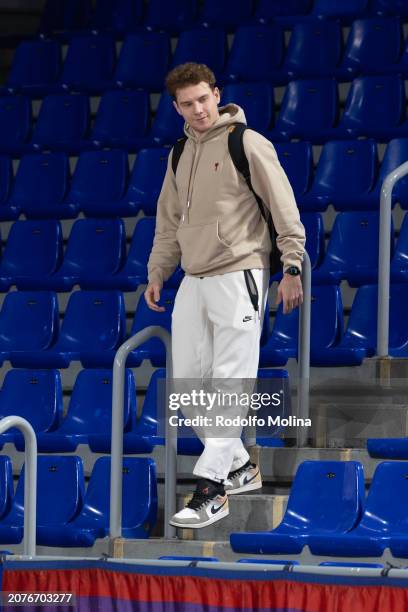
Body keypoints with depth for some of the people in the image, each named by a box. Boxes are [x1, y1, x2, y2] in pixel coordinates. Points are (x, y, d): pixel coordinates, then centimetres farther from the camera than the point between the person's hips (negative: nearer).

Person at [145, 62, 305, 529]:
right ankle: (239, 467, 18)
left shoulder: (247, 144, -6)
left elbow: (285, 211, -7)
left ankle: (211, 489, -13)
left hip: (238, 277, -8)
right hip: (193, 281, 8)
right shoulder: (180, 155, 16)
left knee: (230, 382, -11)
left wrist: (291, 267, -11)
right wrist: (157, 273, 16)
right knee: (187, 382, 6)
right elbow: (169, 222, 24)